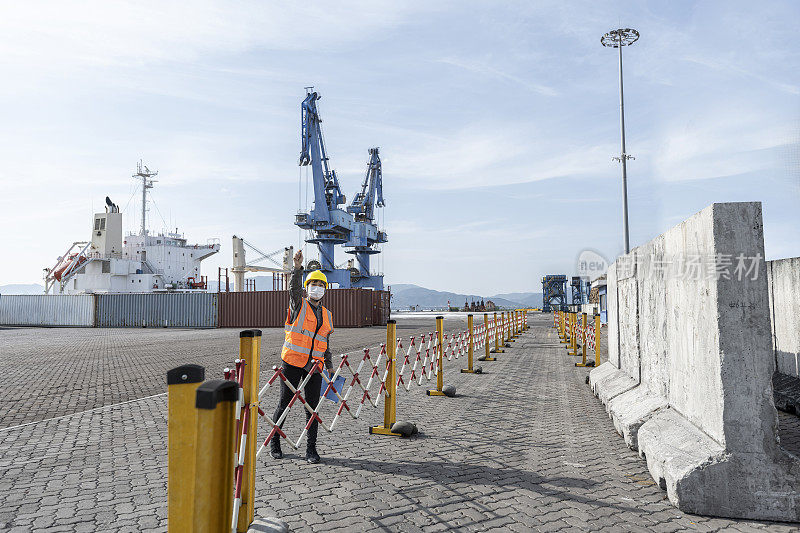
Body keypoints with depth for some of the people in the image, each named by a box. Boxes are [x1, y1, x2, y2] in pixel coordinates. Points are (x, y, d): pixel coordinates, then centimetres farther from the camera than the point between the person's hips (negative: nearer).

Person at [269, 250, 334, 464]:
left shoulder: (327, 315, 16)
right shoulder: (299, 305, 3)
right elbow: (294, 288, -18)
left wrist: (329, 365, 18)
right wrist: (298, 268, -33)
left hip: (314, 366, 4)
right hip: (292, 362, -3)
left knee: (312, 407, 3)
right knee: (285, 402, 4)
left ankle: (311, 450, 11)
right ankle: (274, 440, 25)